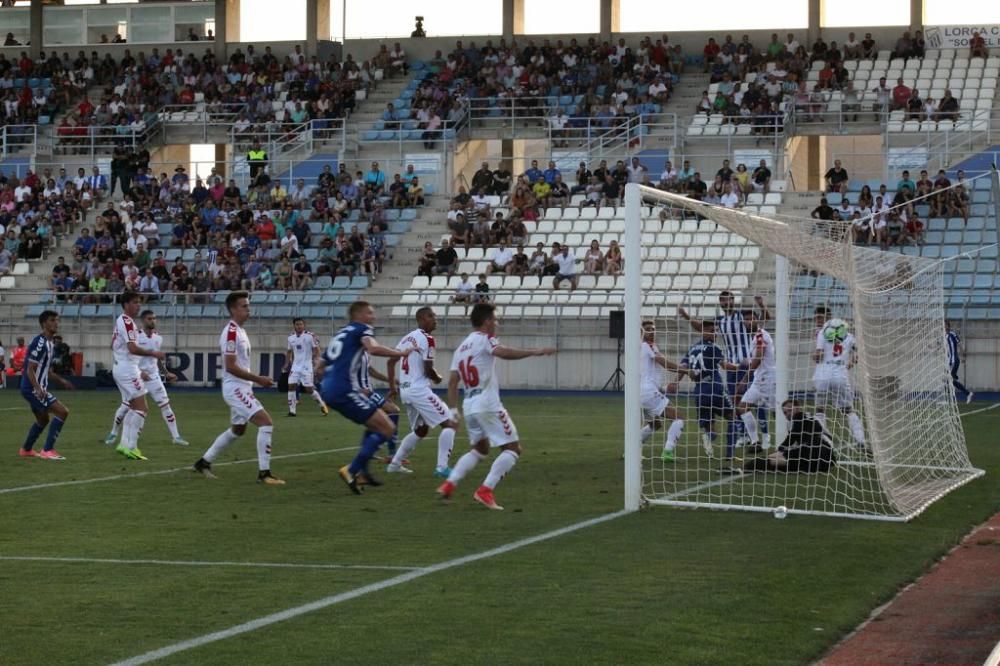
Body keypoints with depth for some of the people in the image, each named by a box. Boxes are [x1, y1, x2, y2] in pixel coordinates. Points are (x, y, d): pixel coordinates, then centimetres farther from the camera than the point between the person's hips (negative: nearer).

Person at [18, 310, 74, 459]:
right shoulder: (40, 343, -18)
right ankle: (48, 450, -15)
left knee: (43, 420, 27)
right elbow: (30, 370, -22)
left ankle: (26, 450, 42)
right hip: (33, 389, -11)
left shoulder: (48, 343, 12)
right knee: (62, 412, -16)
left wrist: (61, 381, 25)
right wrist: (38, 389, -34)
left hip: (36, 389, 11)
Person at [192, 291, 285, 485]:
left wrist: (256, 380, 15)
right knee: (266, 423, -16)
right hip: (235, 387, -11)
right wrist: (258, 379, -20)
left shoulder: (239, 331, 14)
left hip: (241, 387, 11)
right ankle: (264, 473, -14)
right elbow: (230, 366, -22)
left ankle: (204, 462, 33)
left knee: (238, 430, 23)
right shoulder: (231, 332, -17)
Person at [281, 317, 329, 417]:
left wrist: (315, 359, -23)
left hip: (306, 366, -5)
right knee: (291, 386, -7)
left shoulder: (310, 336, -9)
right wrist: (286, 364, 15)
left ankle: (322, 405, 16)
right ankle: (291, 410, -2)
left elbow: (316, 349, -8)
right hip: (295, 366, 5)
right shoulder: (291, 338, 7)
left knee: (309, 389, -5)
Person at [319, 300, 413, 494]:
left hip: (329, 389, 9)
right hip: (345, 390, -9)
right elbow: (373, 348, -22)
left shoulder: (341, 334, 26)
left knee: (376, 424, 25)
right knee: (387, 429, -8)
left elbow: (319, 365, 27)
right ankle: (352, 470, -13)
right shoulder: (362, 329, 1)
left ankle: (362, 472, 17)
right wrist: (401, 353, -13)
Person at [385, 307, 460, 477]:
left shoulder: (407, 337, 14)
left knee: (420, 430, 26)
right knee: (450, 423, -6)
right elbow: (428, 370, -15)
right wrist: (437, 378, 6)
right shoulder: (427, 339, -12)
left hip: (405, 391, 9)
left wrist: (392, 386, 25)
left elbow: (391, 362, 19)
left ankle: (395, 464, 26)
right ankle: (442, 467, -14)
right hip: (420, 390, -9)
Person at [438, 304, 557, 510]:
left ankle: (448, 485, 12)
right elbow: (503, 353, -27)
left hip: (469, 406, 8)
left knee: (480, 449, 26)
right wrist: (535, 352, -26)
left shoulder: (461, 347, 17)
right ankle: (485, 491, -13)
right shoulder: (484, 339, -5)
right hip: (488, 405, -8)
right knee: (513, 448, -2)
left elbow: (452, 381, 13)